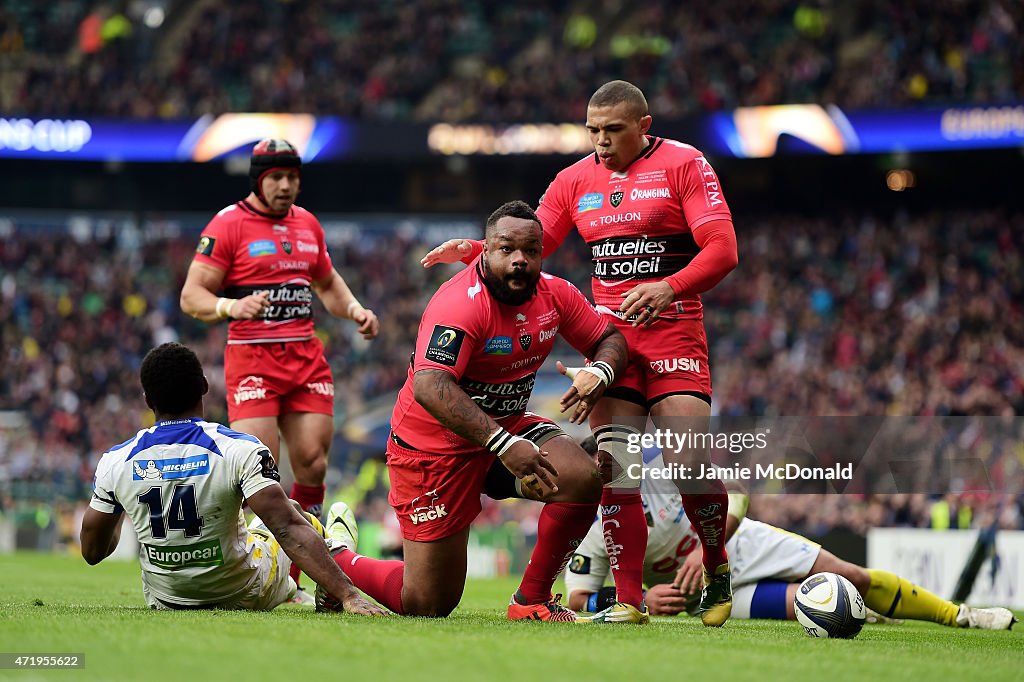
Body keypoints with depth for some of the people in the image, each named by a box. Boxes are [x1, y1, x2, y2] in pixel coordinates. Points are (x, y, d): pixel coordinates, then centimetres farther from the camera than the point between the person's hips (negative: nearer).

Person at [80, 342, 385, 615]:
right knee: (302, 522, 22)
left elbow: (93, 551, -2)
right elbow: (289, 529, -31)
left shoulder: (116, 461, -15)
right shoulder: (239, 450, -24)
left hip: (165, 603, 3)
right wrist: (348, 594, -32)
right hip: (243, 599, -3)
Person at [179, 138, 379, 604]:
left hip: (306, 356, 6)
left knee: (312, 464, -2)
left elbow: (327, 283, 31)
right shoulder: (228, 225, -3)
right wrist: (230, 306, -27)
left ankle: (289, 579, 8)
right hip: (251, 356, -6)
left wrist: (355, 310, 11)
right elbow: (191, 296, -7)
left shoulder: (307, 224, 15)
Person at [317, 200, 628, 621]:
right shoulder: (461, 304, -28)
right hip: (433, 445, -7)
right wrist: (504, 446, -49)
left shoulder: (554, 295, -5)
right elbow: (429, 388, -40)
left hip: (507, 427, 7)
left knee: (583, 478, -22)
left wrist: (599, 373, -20)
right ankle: (336, 559, 29)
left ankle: (532, 599, -5)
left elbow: (611, 340, 7)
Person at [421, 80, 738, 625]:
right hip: (608, 330, 4)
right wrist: (473, 250, -2)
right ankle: (628, 599, 0)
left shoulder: (683, 165, -2)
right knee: (614, 467, -6)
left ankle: (716, 571, 10)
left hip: (672, 328, -4)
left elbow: (722, 248, -10)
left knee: (691, 460, -15)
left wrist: (669, 287, -26)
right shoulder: (576, 180, 13)